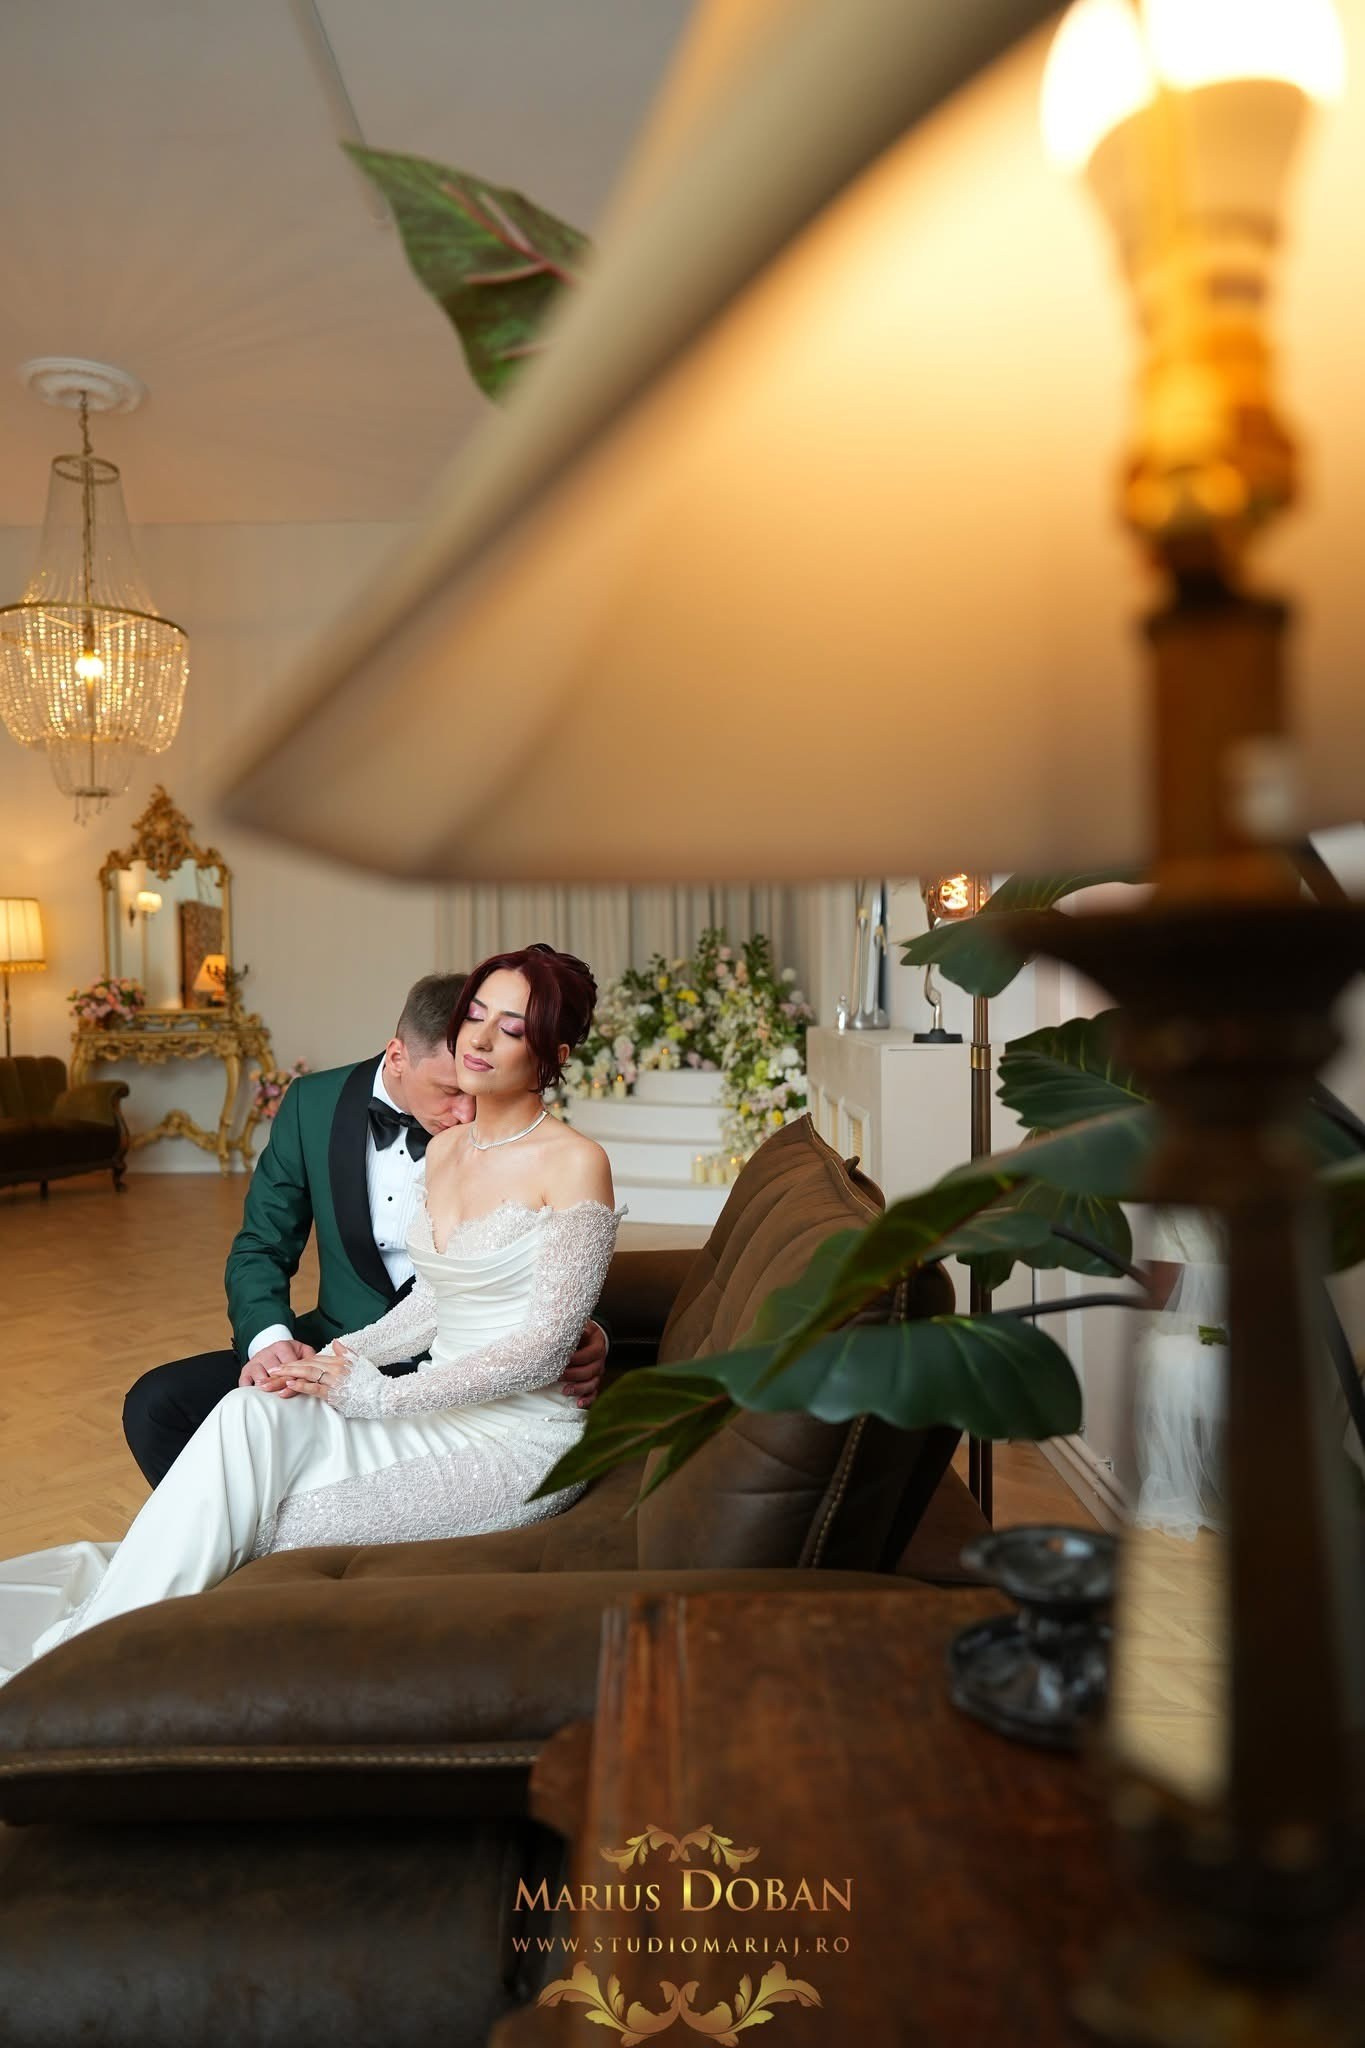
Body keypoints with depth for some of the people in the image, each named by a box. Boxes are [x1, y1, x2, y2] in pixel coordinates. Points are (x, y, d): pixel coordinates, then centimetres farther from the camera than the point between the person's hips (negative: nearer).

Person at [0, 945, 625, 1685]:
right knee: (251, 1416, -20)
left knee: (292, 1529, -22)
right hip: (443, 1406, 6)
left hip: (523, 1436, -6)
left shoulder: (574, 1163, -14)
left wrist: (381, 1395, -16)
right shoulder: (443, 1148, 10)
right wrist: (342, 1357, -3)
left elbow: (544, 1347, -17)